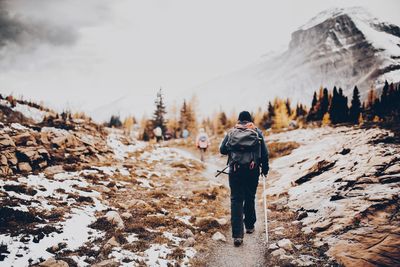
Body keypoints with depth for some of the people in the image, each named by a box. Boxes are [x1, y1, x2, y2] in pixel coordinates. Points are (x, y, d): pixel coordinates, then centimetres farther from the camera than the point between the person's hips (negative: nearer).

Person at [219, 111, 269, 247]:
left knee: (236, 200, -1)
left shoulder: (231, 132, 6)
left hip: (235, 169, -1)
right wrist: (265, 168, 12)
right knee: (250, 198, 18)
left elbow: (222, 150, 4)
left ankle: (237, 235, -10)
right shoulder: (257, 132, 5)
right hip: (253, 169, 1)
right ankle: (250, 226, 31)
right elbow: (264, 152, 2)